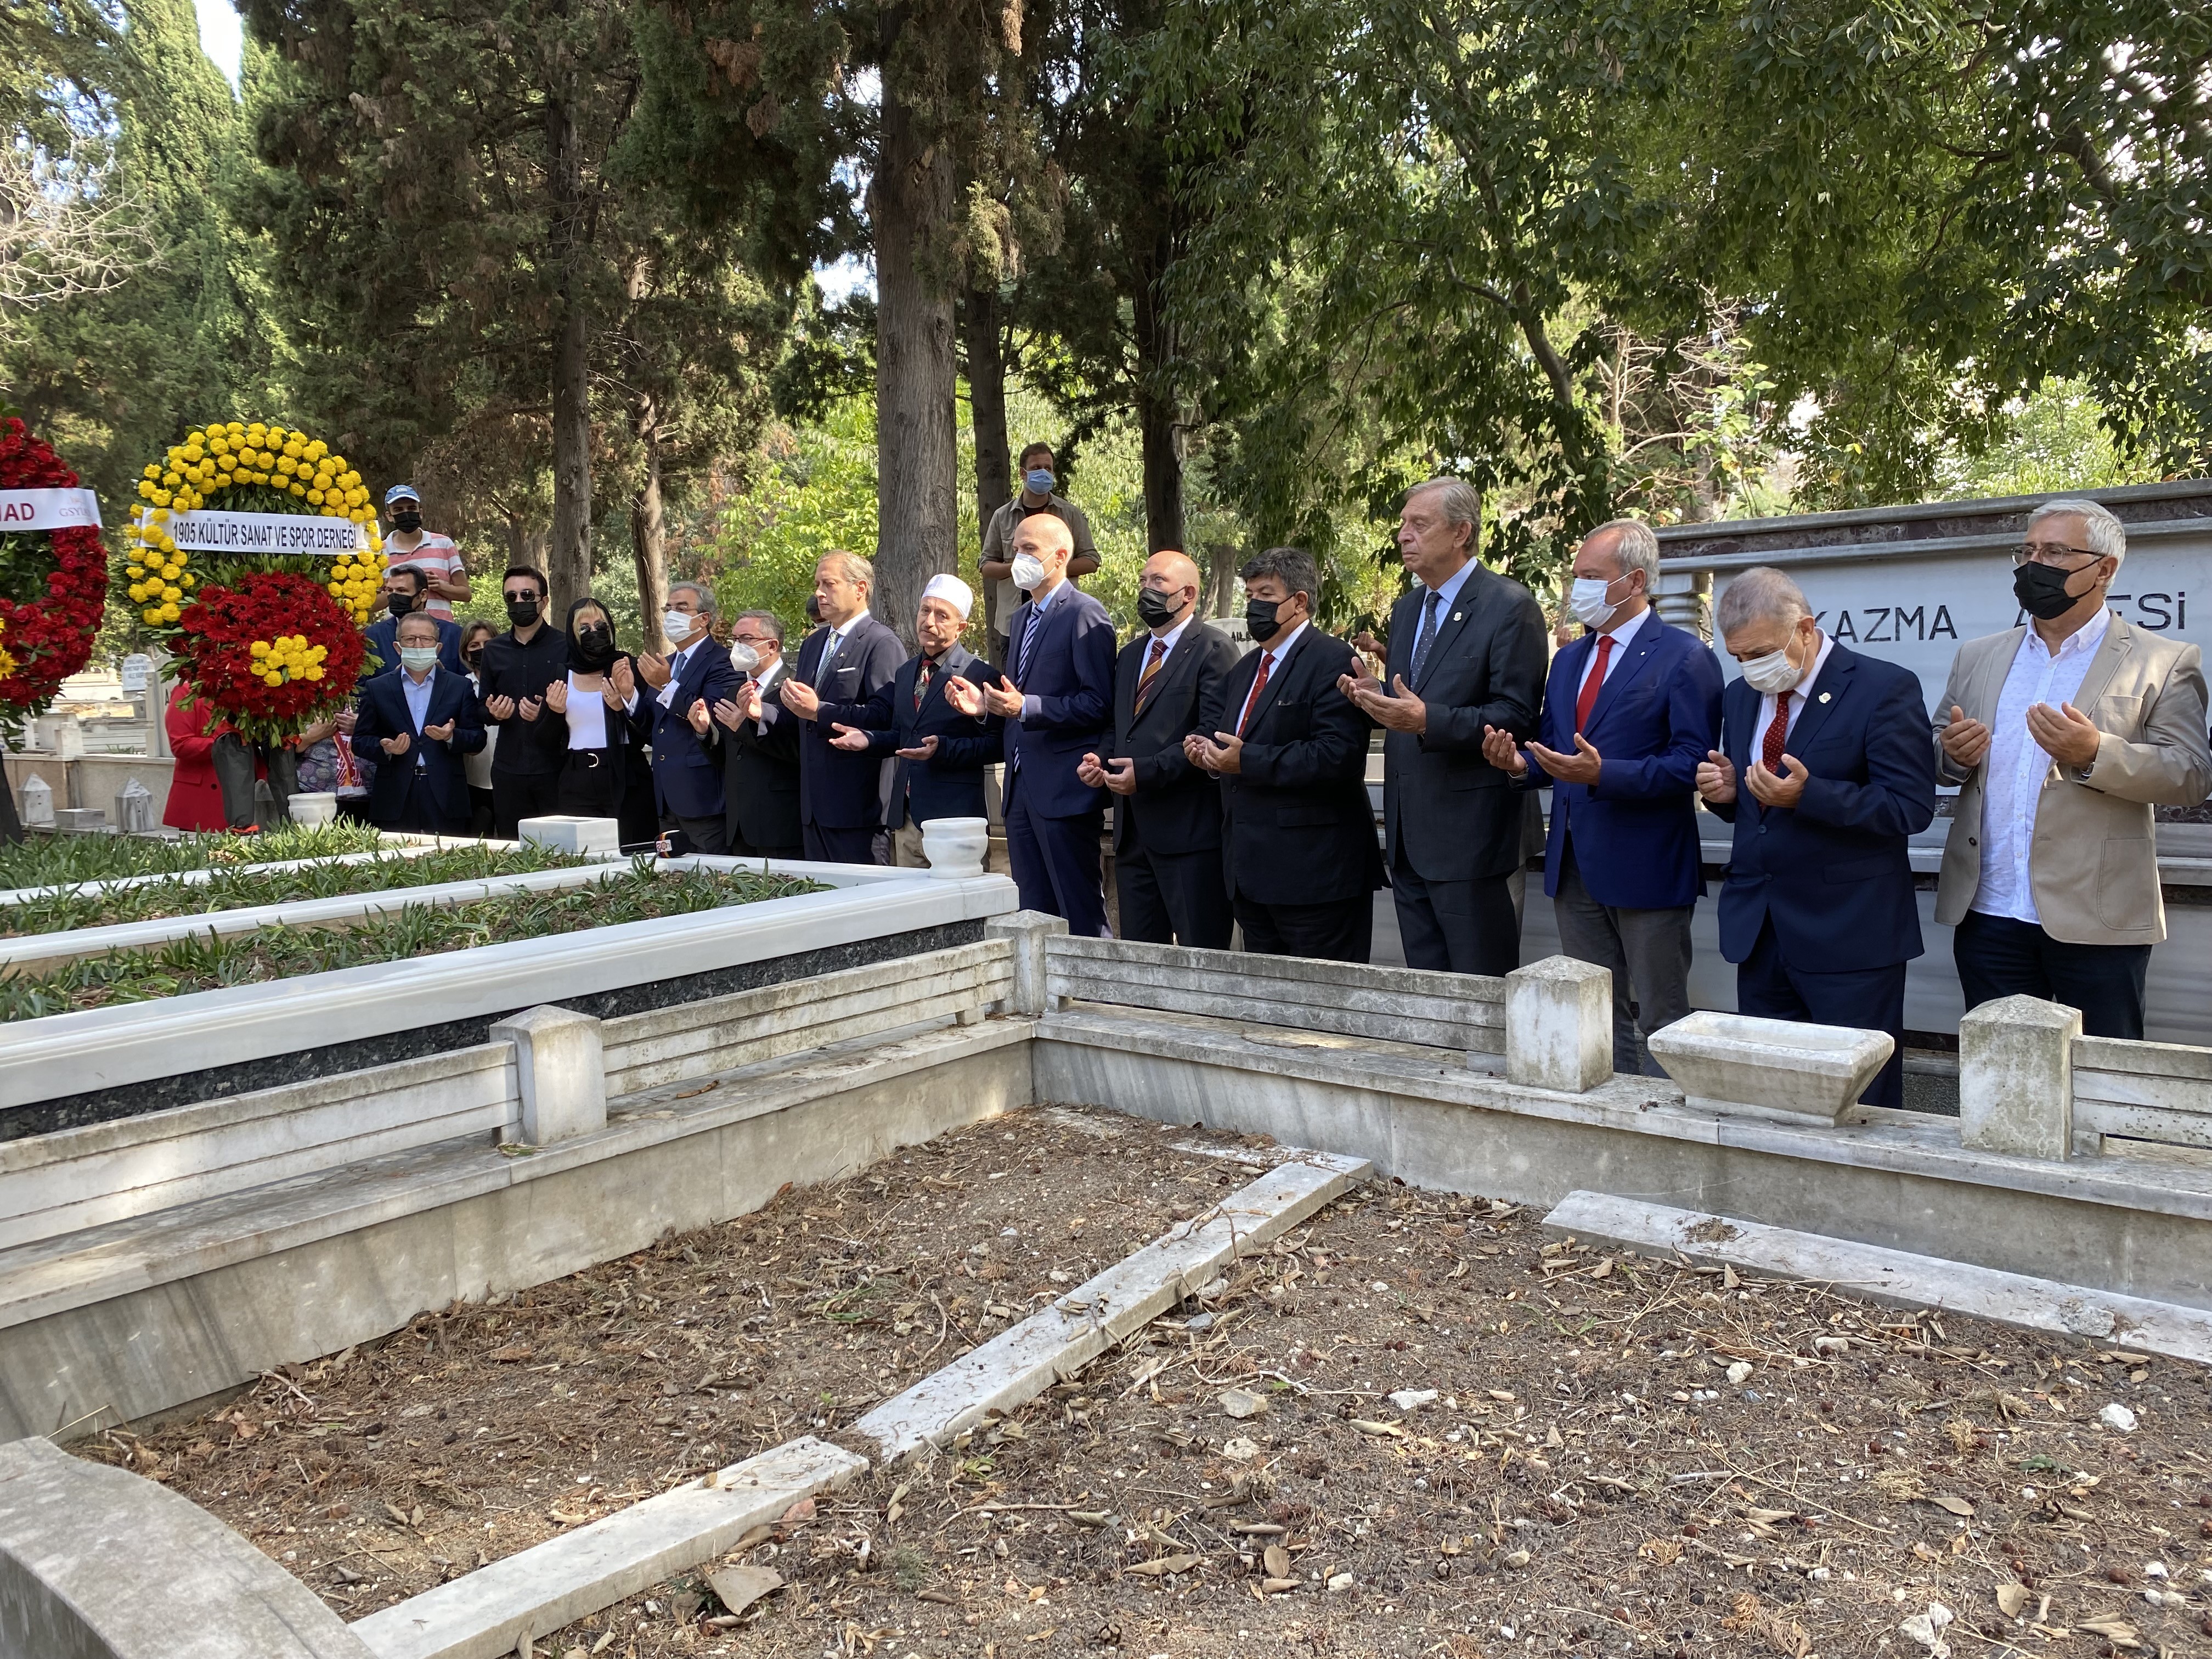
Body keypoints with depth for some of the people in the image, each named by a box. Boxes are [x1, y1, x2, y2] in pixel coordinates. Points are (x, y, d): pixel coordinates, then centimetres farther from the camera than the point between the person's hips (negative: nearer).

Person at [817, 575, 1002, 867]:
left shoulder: (980, 675, -6)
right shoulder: (905, 672, 18)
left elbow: (996, 744, -12)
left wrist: (943, 749, -21)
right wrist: (868, 739, 3)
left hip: (952, 819, -7)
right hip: (904, 816, 7)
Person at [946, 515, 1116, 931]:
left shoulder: (1085, 615, -10)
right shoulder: (1022, 617, 19)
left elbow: (1099, 704, -16)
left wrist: (1025, 707, -24)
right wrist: (986, 704, 4)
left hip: (1064, 790, -9)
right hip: (1022, 789, 9)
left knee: (1081, 912, -3)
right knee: (1033, 914, 13)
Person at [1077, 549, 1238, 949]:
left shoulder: (1212, 649, -6)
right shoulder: (1129, 655, 20)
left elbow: (1214, 735, -16)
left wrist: (1146, 771, -20)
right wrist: (1100, 761, 3)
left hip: (1189, 828, -8)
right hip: (1133, 830, 8)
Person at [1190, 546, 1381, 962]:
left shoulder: (1333, 661, -10)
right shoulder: (1243, 671, 19)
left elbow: (1338, 755, -21)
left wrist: (1248, 760, -20)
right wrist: (1209, 752, 2)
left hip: (1312, 870, -9)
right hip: (1252, 871, 9)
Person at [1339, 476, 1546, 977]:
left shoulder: (1510, 607, -9)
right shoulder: (1406, 609, 16)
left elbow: (1516, 717, -16)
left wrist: (1426, 720, -27)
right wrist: (1374, 696, -1)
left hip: (1466, 832, -8)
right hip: (1408, 833, 8)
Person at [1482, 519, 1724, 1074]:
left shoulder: (1685, 658, -8)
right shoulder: (1569, 659, 15)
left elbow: (1691, 764, -17)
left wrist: (1602, 773, -27)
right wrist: (1521, 765, -5)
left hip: (1646, 868, -7)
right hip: (1575, 864, 7)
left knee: (1660, 1021, 3)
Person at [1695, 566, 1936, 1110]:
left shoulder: (1885, 689, -9)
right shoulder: (1740, 697, 11)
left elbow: (1912, 806, -16)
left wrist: (1807, 796, -26)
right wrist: (1726, 791, -4)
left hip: (1849, 936, -6)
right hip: (1757, 929, 6)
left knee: (1858, 1104, 2)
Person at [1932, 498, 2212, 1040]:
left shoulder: (2165, 663, 2)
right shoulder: (1978, 657, 14)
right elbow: (1938, 759, 16)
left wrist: (2096, 755, -23)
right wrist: (1953, 755, -8)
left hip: (2098, 919, -3)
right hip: (1989, 915, 3)